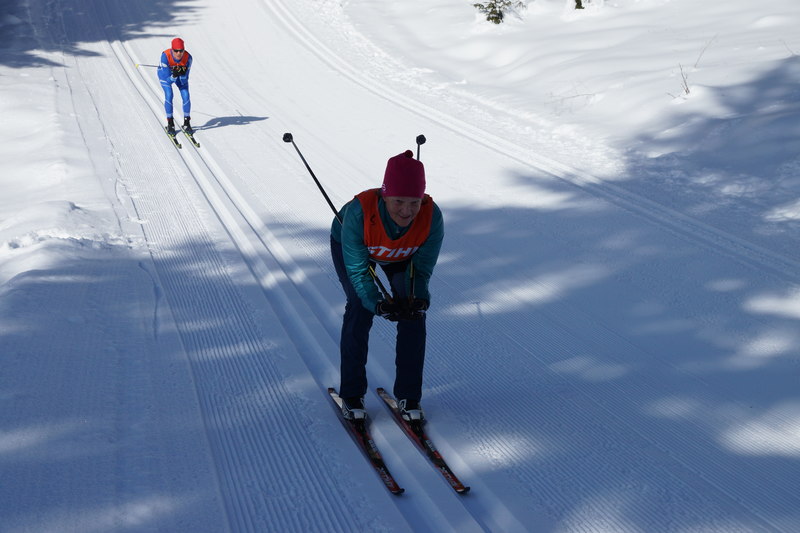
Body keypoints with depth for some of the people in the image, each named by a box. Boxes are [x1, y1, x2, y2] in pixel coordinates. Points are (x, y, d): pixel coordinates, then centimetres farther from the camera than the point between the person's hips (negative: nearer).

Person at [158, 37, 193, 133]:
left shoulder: (188, 57, -33)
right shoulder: (165, 55, -39)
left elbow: (184, 81, -27)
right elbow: (168, 80, -35)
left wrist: (183, 74, -46)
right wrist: (174, 75, -54)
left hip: (181, 75, 2)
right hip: (165, 73, -2)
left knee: (186, 96, -12)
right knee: (169, 95, -19)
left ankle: (187, 122, 7)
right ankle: (170, 123, -3)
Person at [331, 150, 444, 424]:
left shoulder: (432, 216, -36)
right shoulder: (359, 212, -43)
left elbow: (422, 268, -21)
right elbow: (357, 268, -31)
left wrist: (418, 298, -38)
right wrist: (377, 302, -44)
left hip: (402, 256, 2)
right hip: (351, 246, -2)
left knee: (413, 312, -12)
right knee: (360, 308, -18)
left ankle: (409, 396, 1)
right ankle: (351, 394, -1)